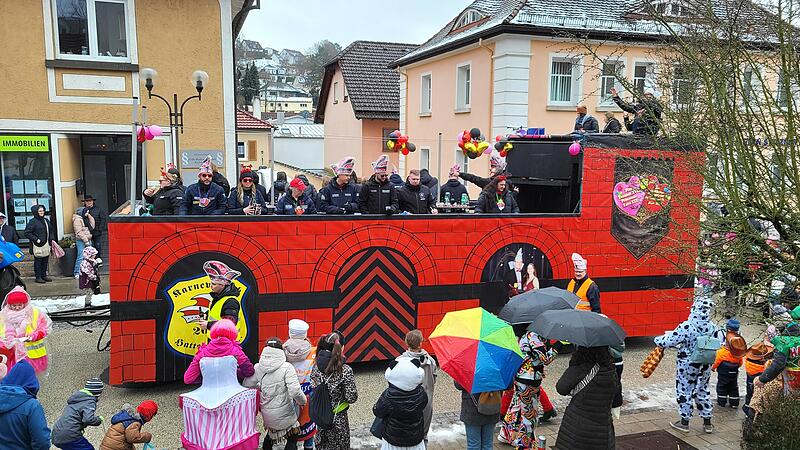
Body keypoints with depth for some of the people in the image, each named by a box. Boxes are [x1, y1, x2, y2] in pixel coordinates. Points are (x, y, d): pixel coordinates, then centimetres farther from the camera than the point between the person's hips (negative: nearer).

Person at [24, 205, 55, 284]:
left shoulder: (46, 220, 14)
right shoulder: (32, 221, -9)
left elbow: (51, 231, 25)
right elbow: (27, 233, -12)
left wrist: (52, 239, 12)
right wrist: (36, 239, -15)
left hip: (46, 245, 7)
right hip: (37, 246, -7)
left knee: (45, 261, 12)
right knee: (38, 261, -1)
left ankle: (44, 275, 22)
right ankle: (38, 277, 6)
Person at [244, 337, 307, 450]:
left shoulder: (257, 368, -6)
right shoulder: (286, 367, -18)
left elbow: (246, 386, -3)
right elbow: (295, 391, -24)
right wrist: (302, 401, -5)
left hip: (266, 414, 4)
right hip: (284, 415, -4)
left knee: (270, 434, 30)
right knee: (292, 439, 14)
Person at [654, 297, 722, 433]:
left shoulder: (686, 327, -26)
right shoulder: (712, 327, -10)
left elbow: (668, 341, -22)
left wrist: (658, 340, -2)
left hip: (687, 366, -5)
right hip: (705, 366, 5)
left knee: (684, 391, 10)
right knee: (703, 391, 20)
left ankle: (684, 422, 21)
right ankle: (707, 423, 28)